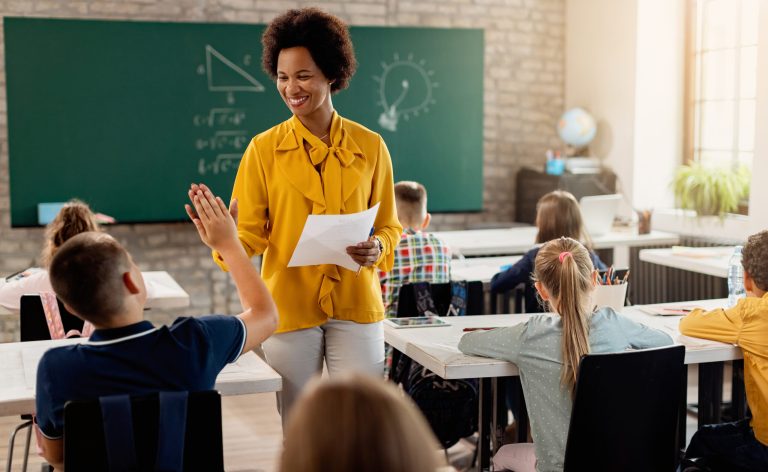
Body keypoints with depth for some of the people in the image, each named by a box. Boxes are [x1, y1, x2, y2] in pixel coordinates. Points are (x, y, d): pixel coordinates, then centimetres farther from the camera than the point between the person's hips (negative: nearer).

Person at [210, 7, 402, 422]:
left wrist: (377, 248, -12)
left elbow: (389, 226, 9)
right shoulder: (264, 148, 0)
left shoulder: (370, 146, 3)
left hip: (356, 306, 1)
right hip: (289, 306, 0)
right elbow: (250, 232, -2)